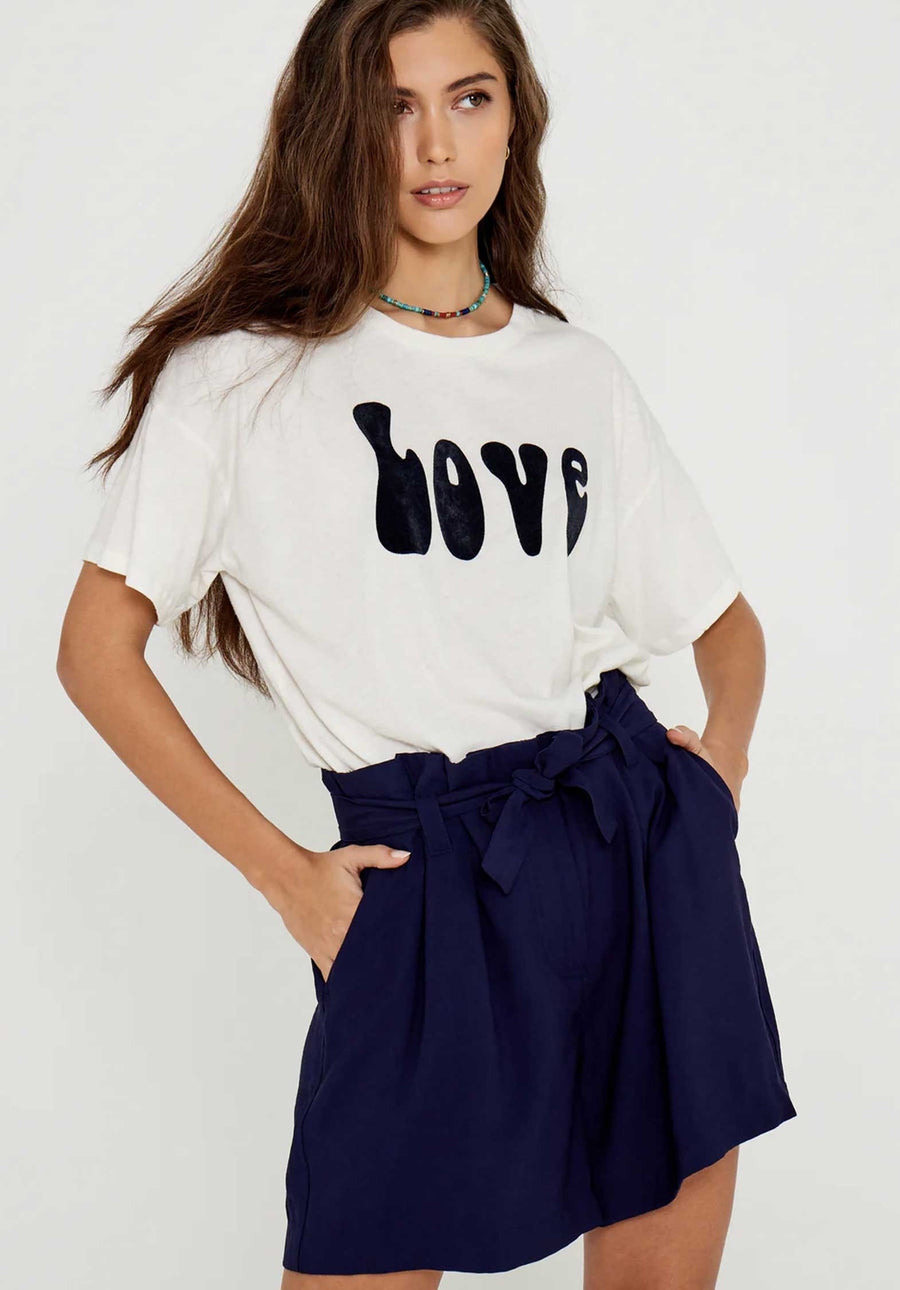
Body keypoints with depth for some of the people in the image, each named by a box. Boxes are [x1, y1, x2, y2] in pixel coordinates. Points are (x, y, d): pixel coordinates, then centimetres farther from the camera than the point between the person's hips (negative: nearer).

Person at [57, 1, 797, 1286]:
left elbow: (723, 615, 21)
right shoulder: (243, 374, 1)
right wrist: (284, 873, -4)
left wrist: (722, 752, 2)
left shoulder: (582, 373, 12)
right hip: (431, 878, -3)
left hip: (651, 853, 4)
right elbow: (98, 652, -1)